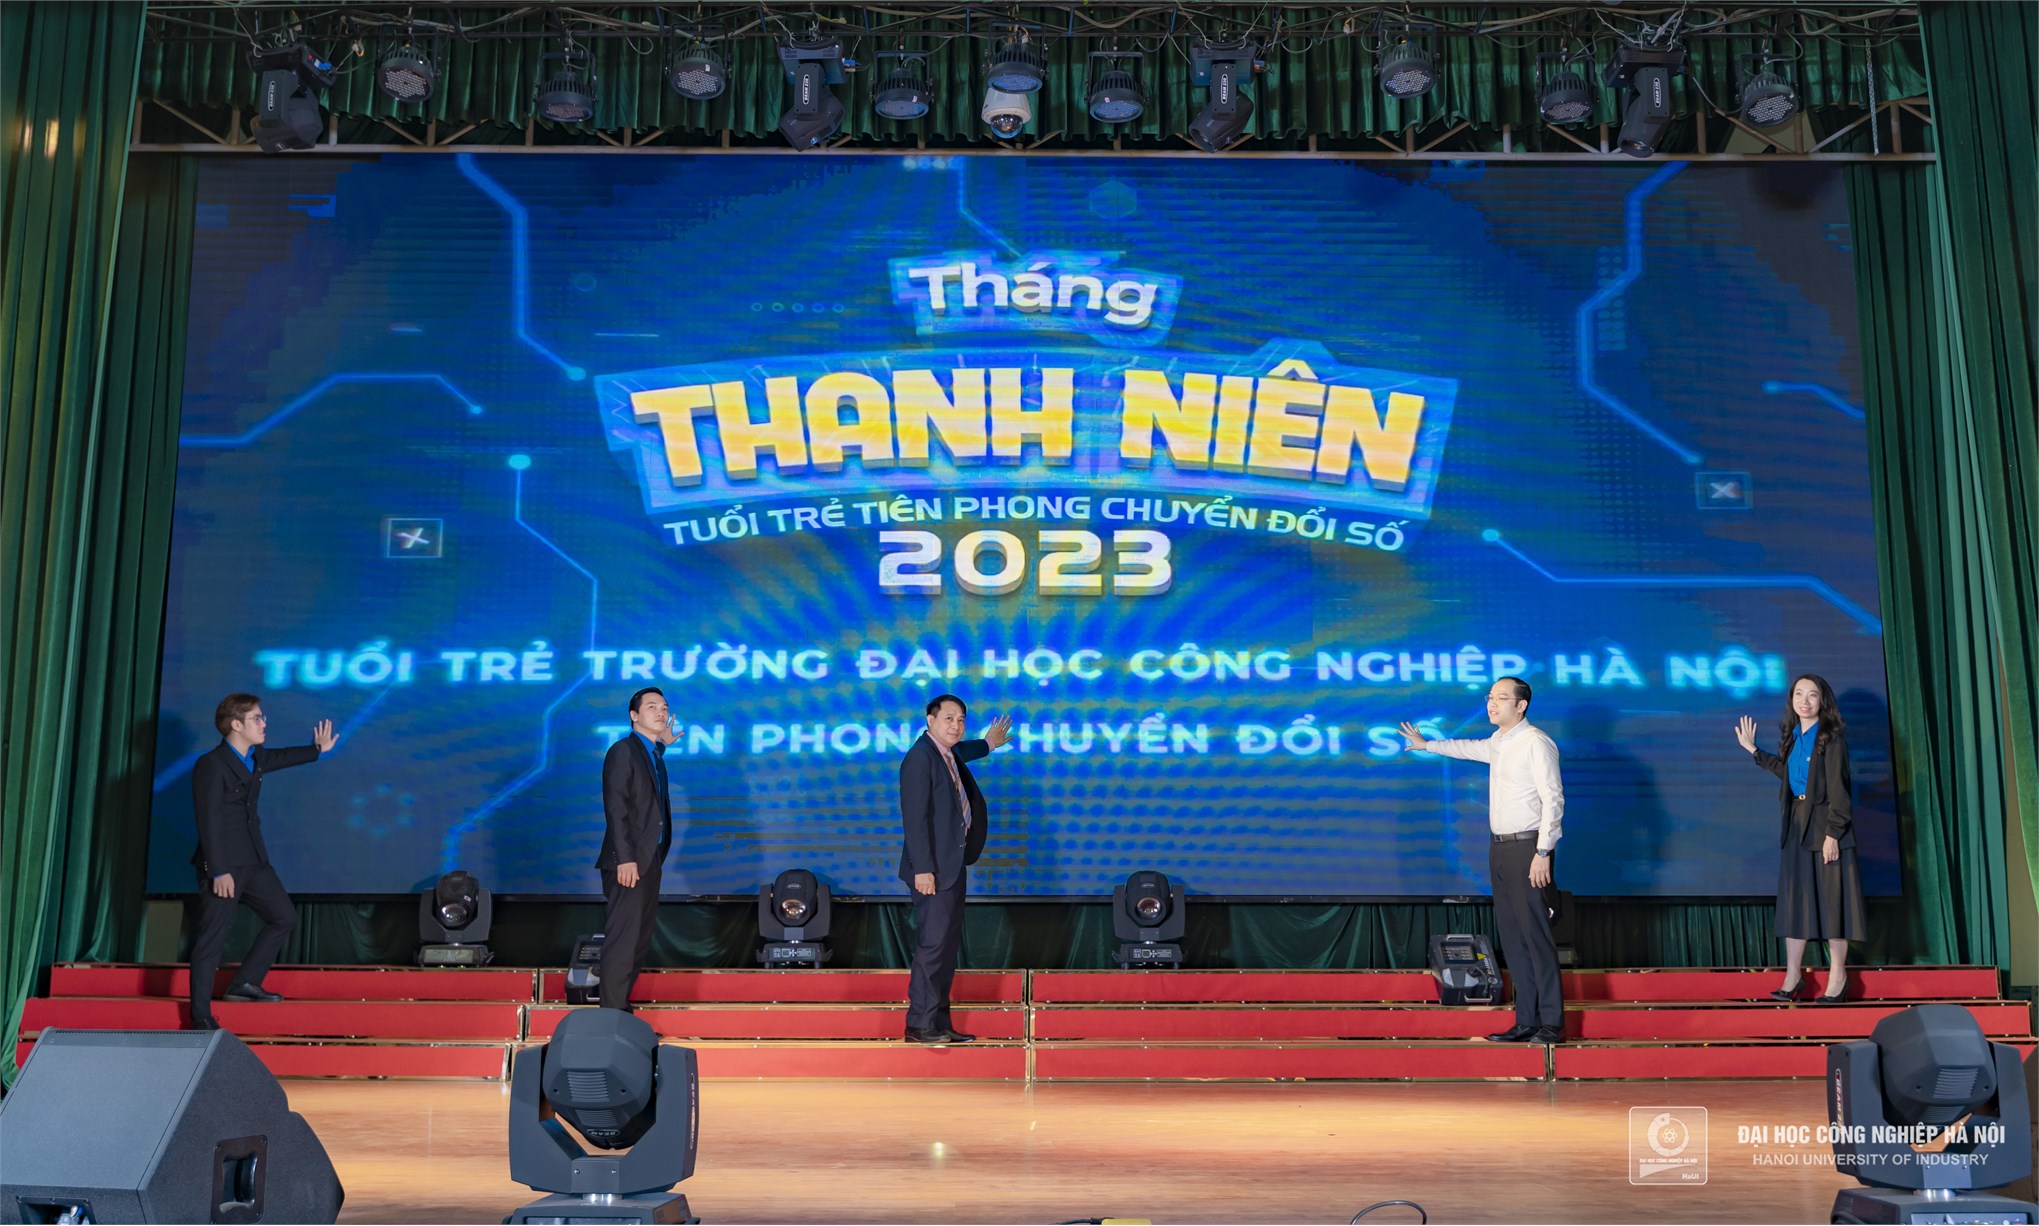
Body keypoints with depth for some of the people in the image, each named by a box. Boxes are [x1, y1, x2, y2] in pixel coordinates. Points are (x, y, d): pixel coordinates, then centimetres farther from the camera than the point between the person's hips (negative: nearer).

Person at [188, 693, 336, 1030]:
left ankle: (245, 983, 22)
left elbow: (281, 757, 36)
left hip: (253, 860, 9)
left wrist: (318, 750, 39)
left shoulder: (255, 758, 10)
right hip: (222, 865, -9)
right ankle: (200, 1016, 3)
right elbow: (208, 821, -19)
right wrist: (219, 872, -22)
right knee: (212, 937, -4)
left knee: (284, 917, 14)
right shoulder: (211, 765, -15)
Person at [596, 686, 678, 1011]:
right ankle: (613, 1014, -4)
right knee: (623, 939, -8)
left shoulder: (653, 754, 19)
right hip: (629, 861, -9)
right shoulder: (623, 751, -9)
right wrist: (625, 858, -22)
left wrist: (663, 744, 22)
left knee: (641, 939, 12)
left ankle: (621, 1006, 19)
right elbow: (616, 807, -15)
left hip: (650, 859, 9)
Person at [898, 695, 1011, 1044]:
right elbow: (915, 816, -20)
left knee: (947, 946, 10)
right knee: (934, 944, -10)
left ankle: (939, 1023, 15)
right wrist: (923, 869, -24)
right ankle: (919, 1025, -5)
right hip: (934, 869, -10)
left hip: (953, 866, 10)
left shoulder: (948, 755, 14)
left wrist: (988, 744, 55)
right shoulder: (920, 757, -14)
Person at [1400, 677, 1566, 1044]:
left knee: (1536, 935, -9)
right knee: (1511, 935, 8)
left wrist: (1543, 853, -19)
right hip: (1501, 848, 9)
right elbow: (1470, 749, 37)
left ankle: (1552, 1024, -4)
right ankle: (1526, 1021, 12)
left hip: (1528, 848, -9)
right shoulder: (1498, 742, 15)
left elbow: (1553, 799, -15)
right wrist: (1427, 745, 50)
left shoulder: (1536, 743, -11)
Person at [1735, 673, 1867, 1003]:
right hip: (1796, 825, 7)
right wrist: (1753, 750, 25)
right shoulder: (1793, 736, 10)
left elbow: (1837, 788, -14)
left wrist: (1832, 833, -19)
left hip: (1824, 824, -7)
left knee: (1830, 897, -1)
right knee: (1794, 898, 8)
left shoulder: (1831, 738, -10)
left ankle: (1838, 975, 9)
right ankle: (1793, 975, 13)